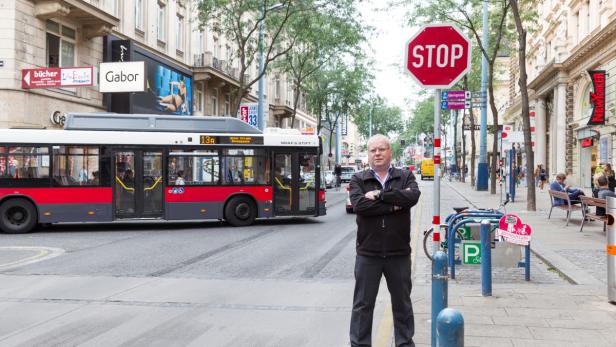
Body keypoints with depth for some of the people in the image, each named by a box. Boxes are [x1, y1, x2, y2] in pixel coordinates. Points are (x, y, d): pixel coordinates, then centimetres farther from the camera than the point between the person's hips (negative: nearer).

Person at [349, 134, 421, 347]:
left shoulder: (405, 177, 5)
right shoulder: (358, 179, 2)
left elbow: (413, 196, -17)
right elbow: (359, 205, -17)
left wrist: (379, 194, -18)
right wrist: (393, 204, -16)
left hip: (399, 253, 1)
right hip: (368, 253, -1)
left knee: (402, 303, 13)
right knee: (363, 304, 6)